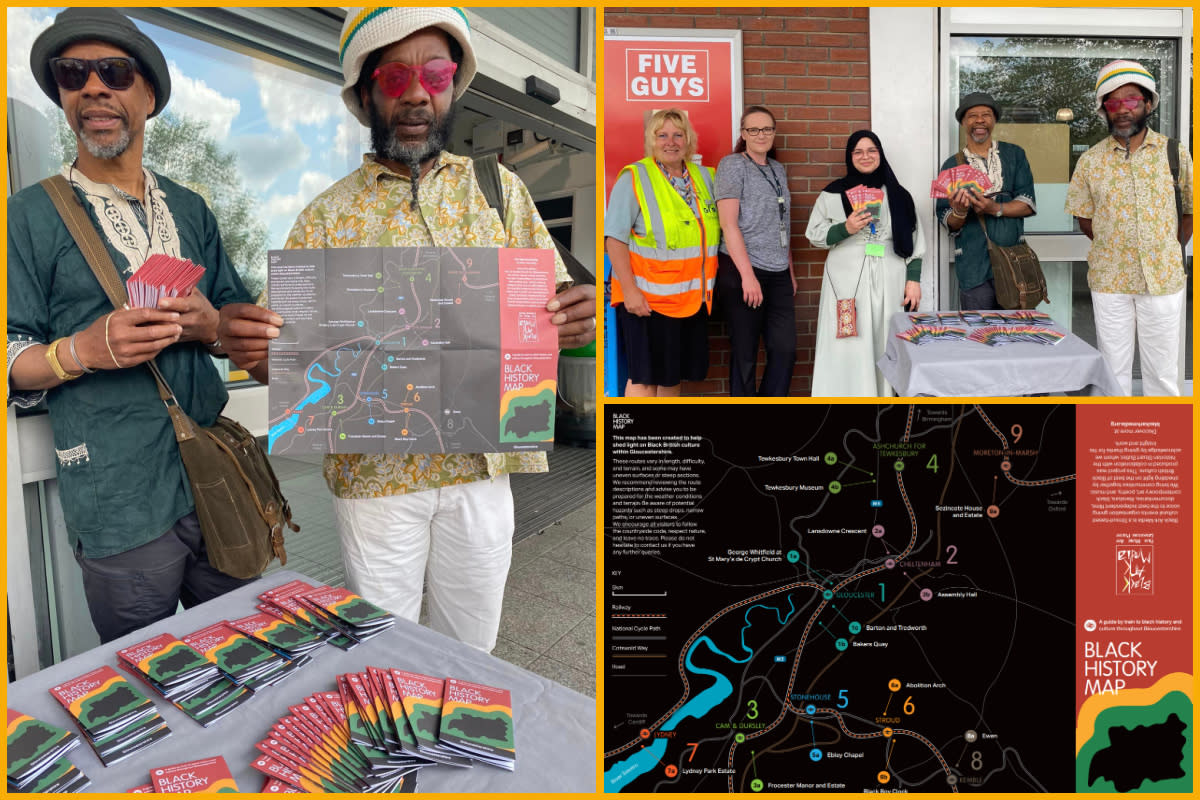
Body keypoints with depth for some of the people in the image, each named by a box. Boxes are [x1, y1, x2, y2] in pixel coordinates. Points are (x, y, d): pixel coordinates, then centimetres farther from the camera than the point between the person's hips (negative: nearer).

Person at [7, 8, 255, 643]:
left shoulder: (190, 210, 13)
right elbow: (12, 364, -2)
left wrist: (209, 325, -8)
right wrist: (83, 350, -21)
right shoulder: (30, 215, 0)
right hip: (117, 509, -3)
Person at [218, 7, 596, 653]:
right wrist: (245, 344, -24)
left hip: (481, 464, 1)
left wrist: (576, 320, -21)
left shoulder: (500, 191, 5)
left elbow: (552, 305, 2)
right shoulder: (328, 215, 1)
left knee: (471, 652, 18)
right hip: (375, 472, -1)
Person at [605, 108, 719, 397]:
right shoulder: (634, 178, -7)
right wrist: (630, 290, -19)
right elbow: (615, 239, -12)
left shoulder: (705, 177, 10)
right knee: (645, 376, -2)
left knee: (675, 373, 14)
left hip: (692, 298, 6)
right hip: (646, 298, -6)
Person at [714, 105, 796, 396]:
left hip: (778, 274, 6)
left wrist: (790, 271, 16)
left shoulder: (778, 169, 16)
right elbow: (729, 223, -12)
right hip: (741, 272, -6)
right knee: (745, 353, 1)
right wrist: (748, 276, -18)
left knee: (785, 349, 1)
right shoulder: (732, 165, -4)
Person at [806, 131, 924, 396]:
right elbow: (814, 235, 5)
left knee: (886, 348, 1)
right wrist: (845, 229, -12)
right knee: (849, 350, -5)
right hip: (847, 282, -1)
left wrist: (914, 279, 3)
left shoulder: (898, 194, 12)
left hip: (889, 284, 2)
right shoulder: (833, 193, 7)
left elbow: (914, 242, 11)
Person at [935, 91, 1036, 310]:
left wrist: (995, 208, -16)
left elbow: (1028, 204, 2)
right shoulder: (952, 165, 8)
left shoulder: (1014, 155, 11)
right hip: (974, 265, -1)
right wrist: (959, 212, -17)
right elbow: (948, 223, 5)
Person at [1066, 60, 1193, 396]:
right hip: (1109, 280, 0)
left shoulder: (1175, 154, 1)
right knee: (1113, 370, 8)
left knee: (1163, 371, 6)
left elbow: (1190, 210, 9)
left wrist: (1169, 251, 6)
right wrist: (1115, 249, 3)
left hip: (1164, 279, 0)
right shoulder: (1090, 161, 1)